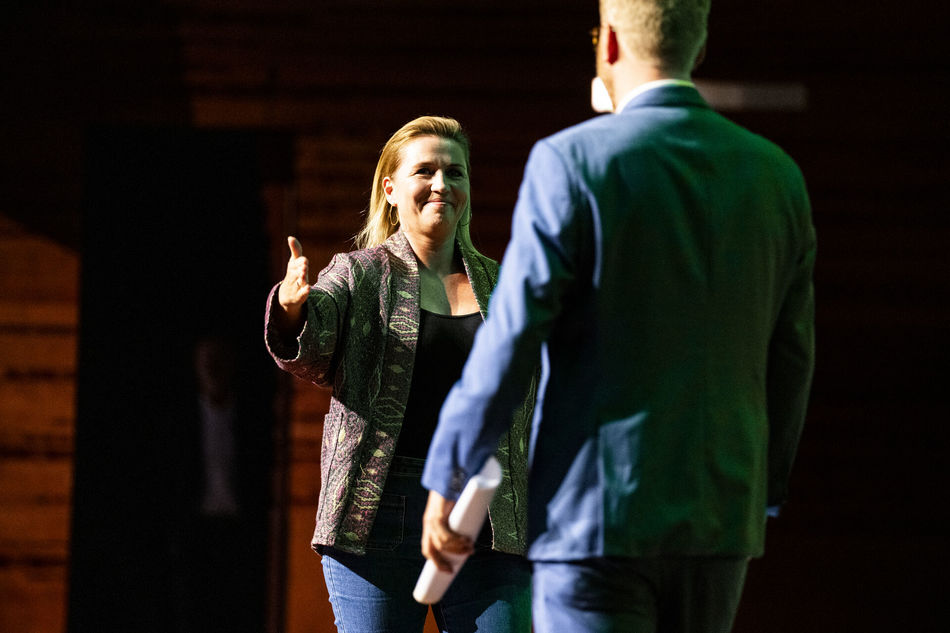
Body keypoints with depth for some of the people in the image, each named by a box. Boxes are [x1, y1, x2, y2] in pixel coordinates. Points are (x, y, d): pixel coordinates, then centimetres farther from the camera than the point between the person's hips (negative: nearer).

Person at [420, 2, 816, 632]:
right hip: (719, 516, 5)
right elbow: (790, 357, 11)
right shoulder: (776, 176, 5)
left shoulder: (570, 162, -11)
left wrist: (445, 482, -3)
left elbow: (511, 338, -12)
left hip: (597, 511, -5)